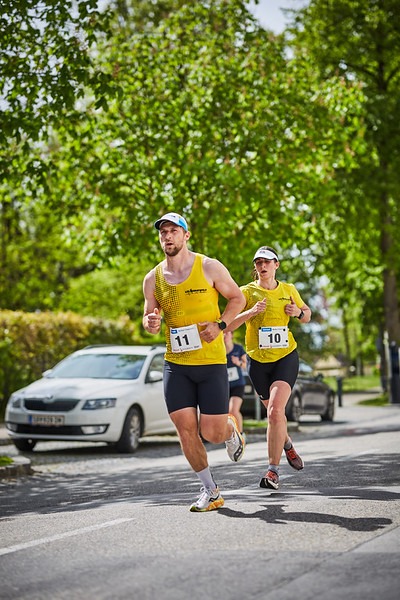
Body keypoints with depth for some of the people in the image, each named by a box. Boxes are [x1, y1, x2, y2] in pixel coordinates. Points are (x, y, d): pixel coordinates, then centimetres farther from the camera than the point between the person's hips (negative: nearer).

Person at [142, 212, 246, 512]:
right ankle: (210, 490, 11)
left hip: (211, 362, -3)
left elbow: (237, 298, 5)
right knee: (185, 428, -5)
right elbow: (150, 315, 15)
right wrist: (150, 323, -10)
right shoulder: (153, 279, 4)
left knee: (211, 432, -6)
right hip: (175, 364, 3)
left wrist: (220, 325, -11)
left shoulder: (209, 267, -4)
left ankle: (232, 429, 33)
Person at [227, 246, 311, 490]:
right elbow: (228, 325, -12)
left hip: (286, 357, -1)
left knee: (275, 411, -19)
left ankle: (274, 470, -12)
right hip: (259, 361, 1)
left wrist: (298, 312, -4)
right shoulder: (247, 292, -3)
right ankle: (287, 443, 48)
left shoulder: (289, 290, 4)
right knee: (274, 413, 14)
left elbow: (307, 315, 19)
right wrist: (251, 312, -27)